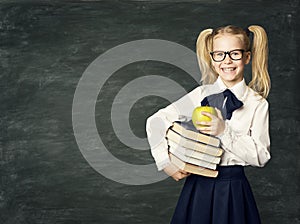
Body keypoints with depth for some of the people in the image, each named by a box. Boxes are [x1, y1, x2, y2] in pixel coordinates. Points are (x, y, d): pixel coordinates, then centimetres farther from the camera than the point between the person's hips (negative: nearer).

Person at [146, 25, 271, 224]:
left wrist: (224, 131, -18)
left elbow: (261, 156, -9)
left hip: (234, 190, -1)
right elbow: (155, 122, 0)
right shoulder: (201, 95, -1)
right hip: (200, 185, 1)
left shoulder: (258, 104, -3)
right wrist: (166, 162, -8)